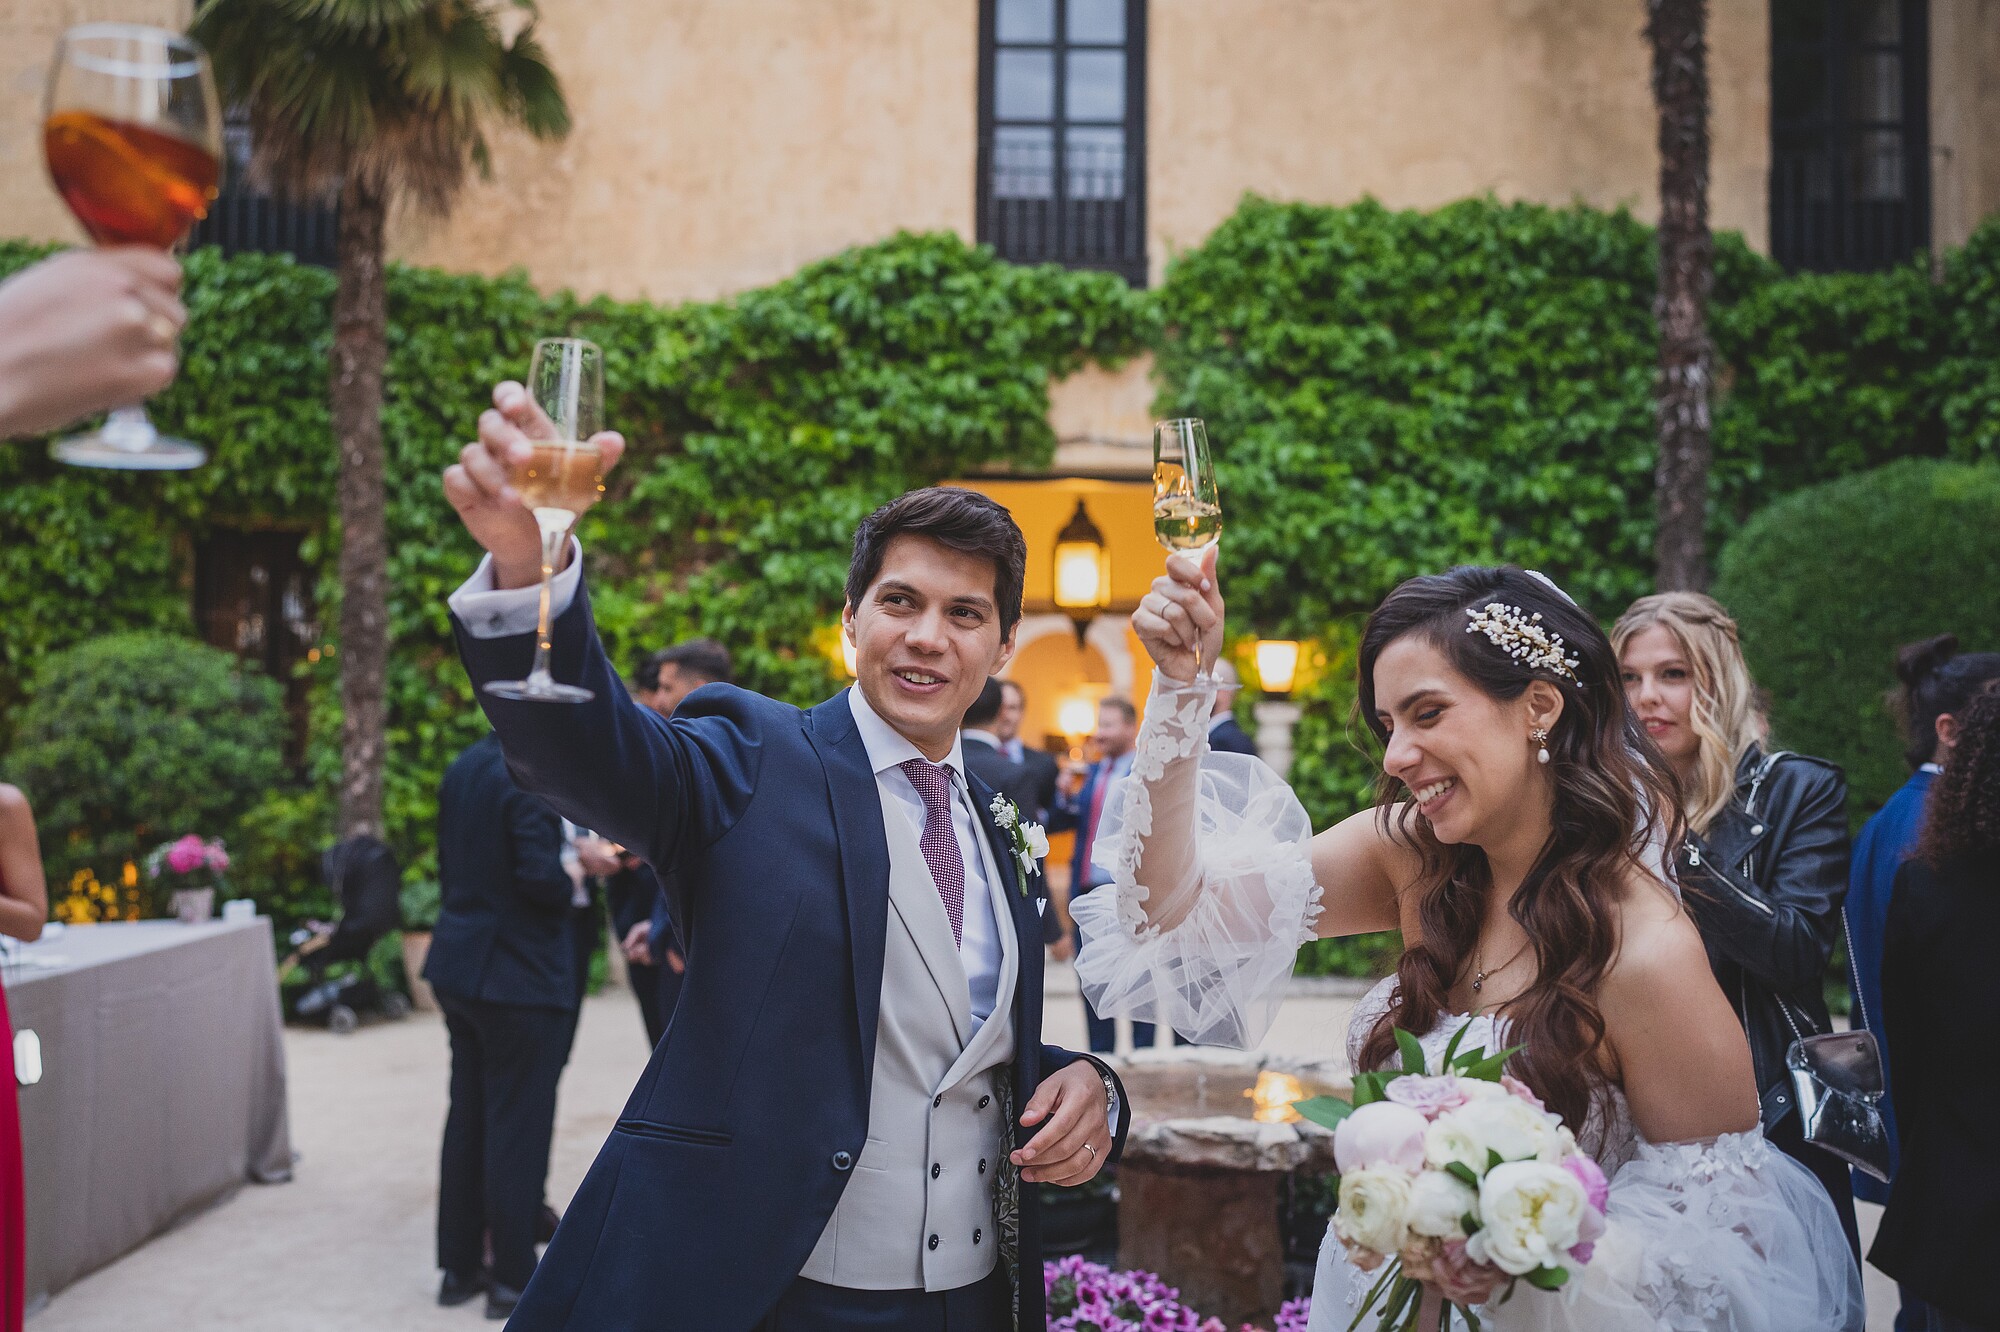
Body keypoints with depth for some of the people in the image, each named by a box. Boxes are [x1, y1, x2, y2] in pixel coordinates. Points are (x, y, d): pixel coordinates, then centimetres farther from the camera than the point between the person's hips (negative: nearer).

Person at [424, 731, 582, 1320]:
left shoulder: (462, 767, 7)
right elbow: (539, 875, -24)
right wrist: (574, 880, -6)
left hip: (460, 966, 8)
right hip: (521, 977, -8)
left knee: (467, 1117, 16)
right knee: (518, 1126, 1)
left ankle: (459, 1266, 24)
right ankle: (512, 1279, 10)